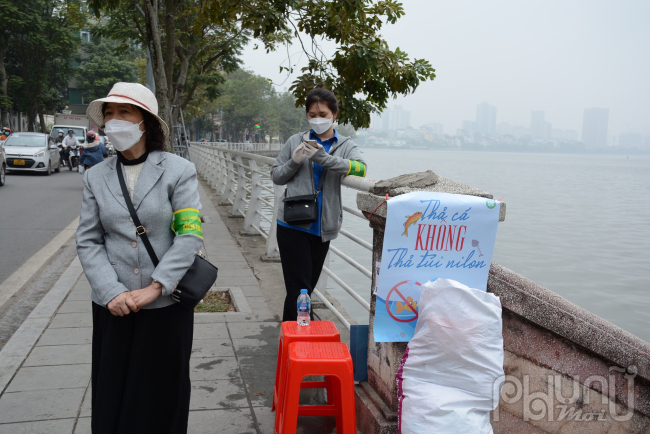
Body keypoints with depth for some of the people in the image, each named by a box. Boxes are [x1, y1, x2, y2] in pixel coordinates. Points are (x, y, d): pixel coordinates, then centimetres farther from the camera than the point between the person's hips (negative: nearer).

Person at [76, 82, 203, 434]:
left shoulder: (178, 171, -5)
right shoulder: (96, 177, 5)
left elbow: (190, 235, -11)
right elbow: (88, 242, 2)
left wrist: (155, 287, -17)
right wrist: (112, 292, -11)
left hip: (167, 303, -3)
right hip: (112, 306, 3)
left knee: (162, 391, 10)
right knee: (112, 391, 14)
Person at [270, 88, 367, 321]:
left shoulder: (346, 145, 7)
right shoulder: (296, 141, 7)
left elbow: (361, 169, -14)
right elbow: (276, 176, 11)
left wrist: (323, 157, -24)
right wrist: (294, 162, -9)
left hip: (322, 228, 2)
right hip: (293, 225, -2)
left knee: (308, 286, 14)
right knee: (299, 289, -8)